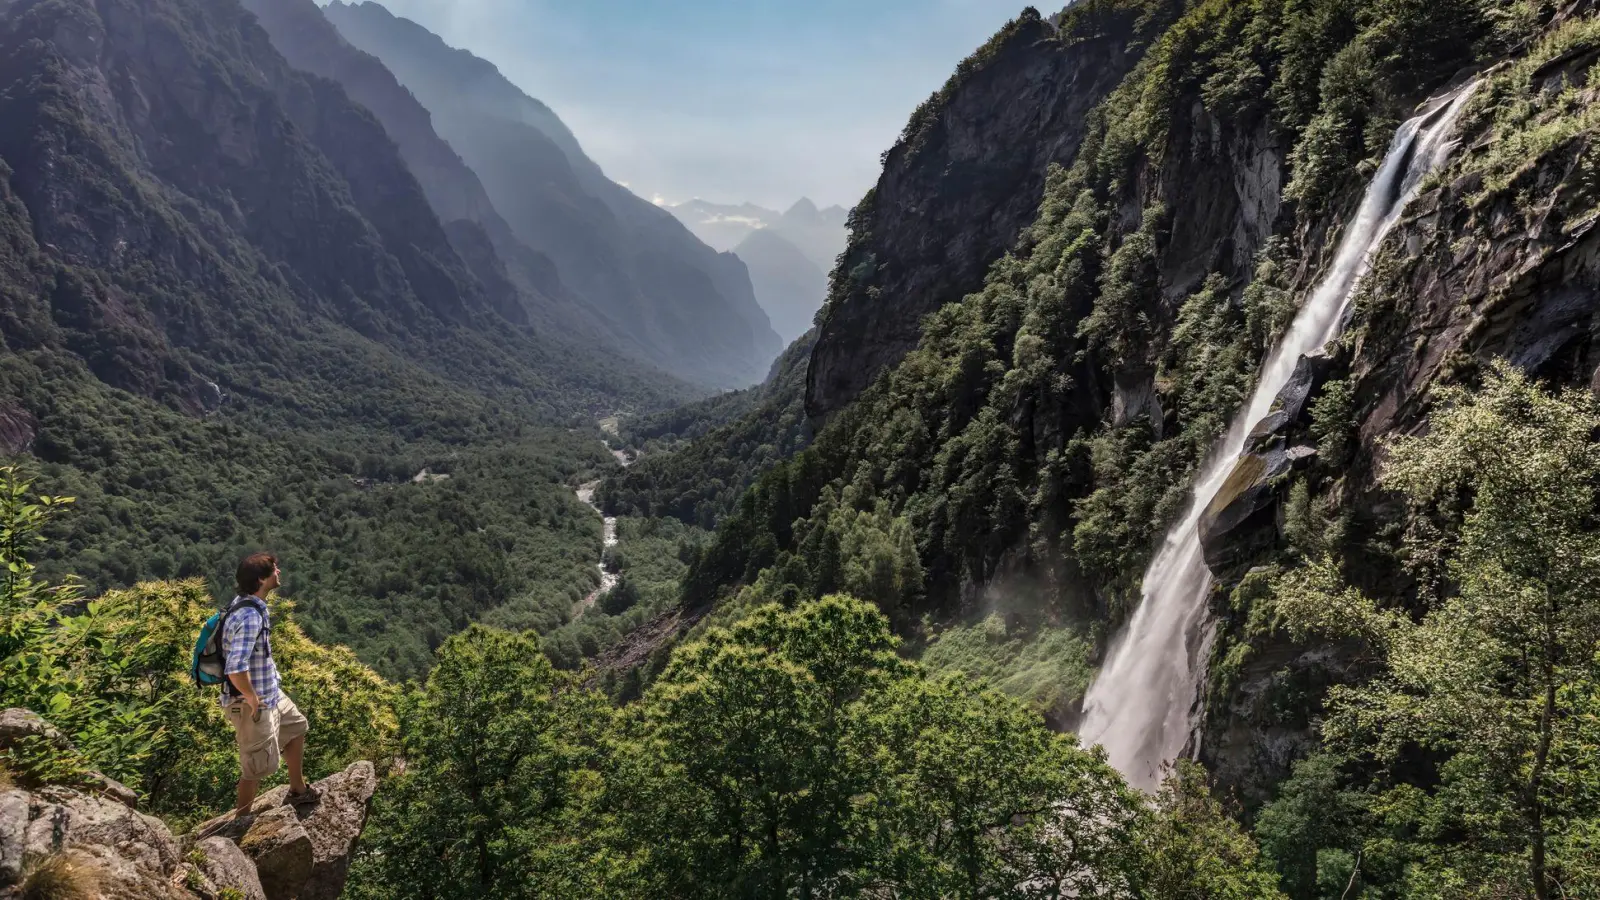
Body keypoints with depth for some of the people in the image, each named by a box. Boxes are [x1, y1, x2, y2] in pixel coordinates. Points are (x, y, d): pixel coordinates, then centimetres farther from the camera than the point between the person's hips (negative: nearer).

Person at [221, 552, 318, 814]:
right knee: (258, 765, 6)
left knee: (296, 728, 26)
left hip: (270, 692, 10)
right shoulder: (249, 617, -31)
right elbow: (235, 669, -39)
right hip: (251, 702, -10)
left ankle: (298, 790, 41)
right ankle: (242, 818, 26)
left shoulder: (248, 603, 1)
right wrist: (252, 699, -24)